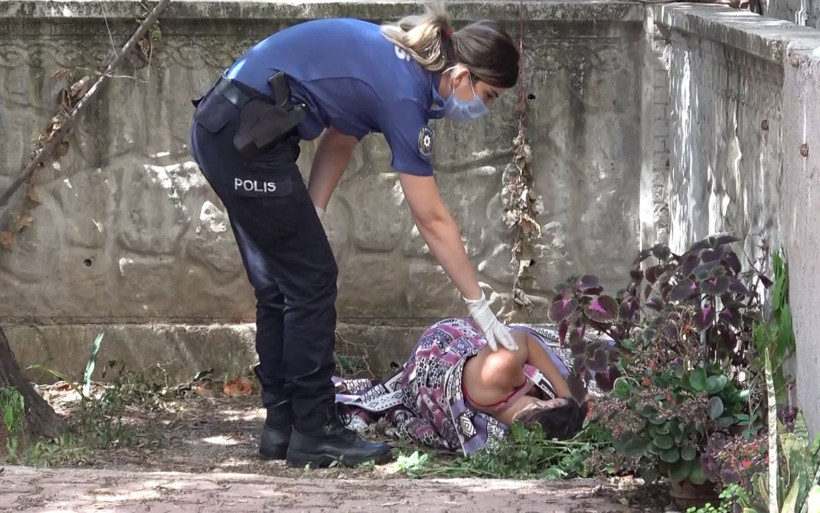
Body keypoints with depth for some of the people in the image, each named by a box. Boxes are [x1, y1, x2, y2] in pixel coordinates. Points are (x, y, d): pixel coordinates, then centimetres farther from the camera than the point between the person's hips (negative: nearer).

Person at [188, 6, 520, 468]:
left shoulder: (398, 61, 9)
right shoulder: (403, 95, -15)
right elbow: (433, 222, -11)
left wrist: (309, 218, 5)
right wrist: (480, 308, -4)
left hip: (222, 129, 9)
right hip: (245, 138, -9)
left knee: (280, 286, 13)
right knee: (312, 279, -3)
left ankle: (283, 427, 18)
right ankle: (314, 433, 2)